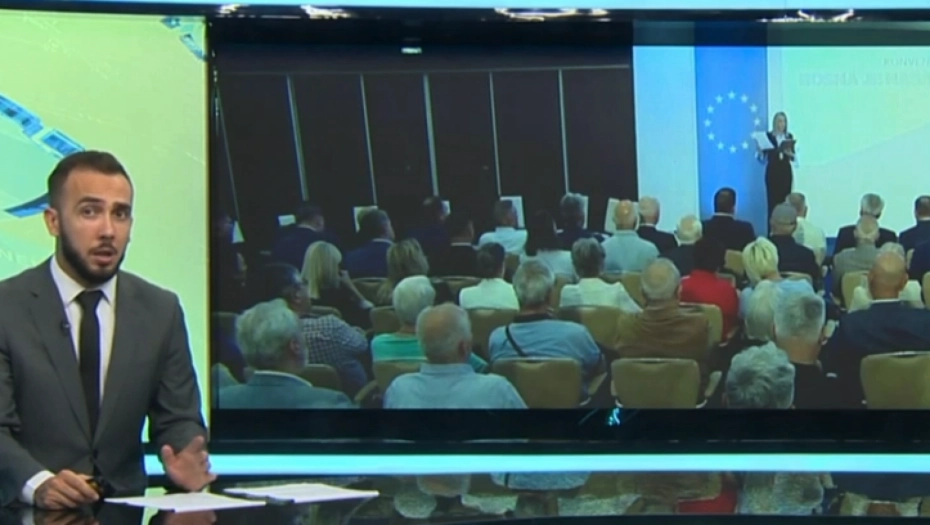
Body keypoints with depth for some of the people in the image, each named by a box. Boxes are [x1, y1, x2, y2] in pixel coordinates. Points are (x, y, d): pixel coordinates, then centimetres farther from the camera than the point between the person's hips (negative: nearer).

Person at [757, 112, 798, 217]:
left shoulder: (789, 136, 8)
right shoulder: (768, 136, -1)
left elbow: (794, 157, 7)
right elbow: (762, 157, -2)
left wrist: (789, 153, -13)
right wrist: (760, 151, -22)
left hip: (786, 171, 3)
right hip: (772, 171, -3)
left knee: (785, 200, -1)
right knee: (773, 200, -7)